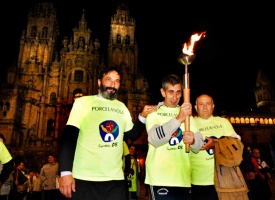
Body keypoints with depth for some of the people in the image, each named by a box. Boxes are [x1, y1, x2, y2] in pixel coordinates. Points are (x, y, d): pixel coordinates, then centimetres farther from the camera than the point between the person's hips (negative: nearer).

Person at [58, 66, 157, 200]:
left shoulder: (122, 107, 13)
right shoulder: (83, 102, -1)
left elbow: (133, 135, 17)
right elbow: (68, 137, -7)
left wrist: (143, 116, 1)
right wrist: (65, 172, -16)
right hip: (85, 179, -4)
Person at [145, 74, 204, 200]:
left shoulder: (186, 113, 12)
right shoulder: (153, 113, 0)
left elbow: (199, 145, 3)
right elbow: (154, 139, -20)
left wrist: (193, 141, -20)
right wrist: (178, 119, -30)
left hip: (183, 178, 4)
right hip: (160, 178, -4)